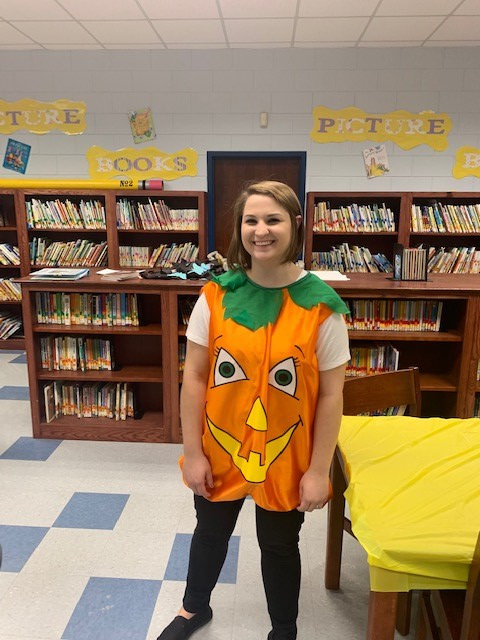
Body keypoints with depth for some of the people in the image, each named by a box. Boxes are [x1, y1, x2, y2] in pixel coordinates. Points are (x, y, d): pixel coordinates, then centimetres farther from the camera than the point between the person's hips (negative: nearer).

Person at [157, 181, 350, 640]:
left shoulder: (320, 305, -15)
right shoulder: (217, 294, -11)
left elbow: (331, 394, -10)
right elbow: (194, 377, -6)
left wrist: (318, 470, -7)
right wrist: (193, 453, -4)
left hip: (286, 459, -2)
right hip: (219, 450, 2)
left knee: (279, 546, 20)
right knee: (210, 532, 25)